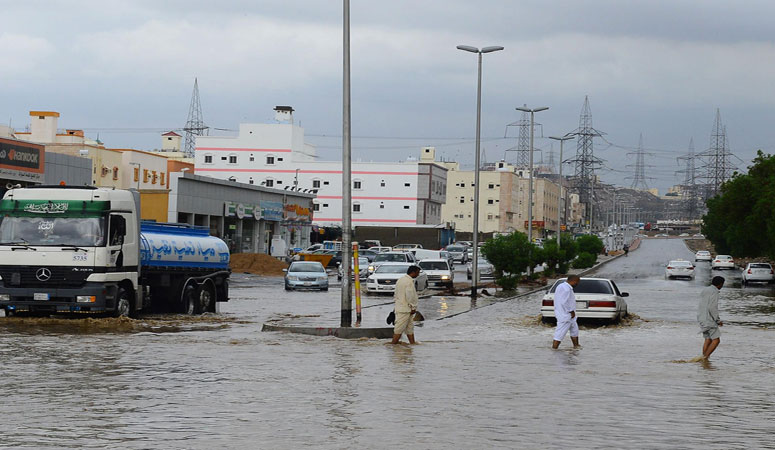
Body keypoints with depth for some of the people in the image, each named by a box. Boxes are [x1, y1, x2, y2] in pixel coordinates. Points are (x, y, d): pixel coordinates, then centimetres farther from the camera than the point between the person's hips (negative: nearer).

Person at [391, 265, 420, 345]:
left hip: (399, 307, 10)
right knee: (399, 329, -6)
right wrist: (413, 307, -12)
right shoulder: (409, 281, -17)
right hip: (405, 309, -10)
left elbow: (396, 295, 18)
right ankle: (393, 344, -5)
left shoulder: (401, 279, 14)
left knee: (410, 327, 16)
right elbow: (409, 296, -21)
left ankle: (412, 343, 20)